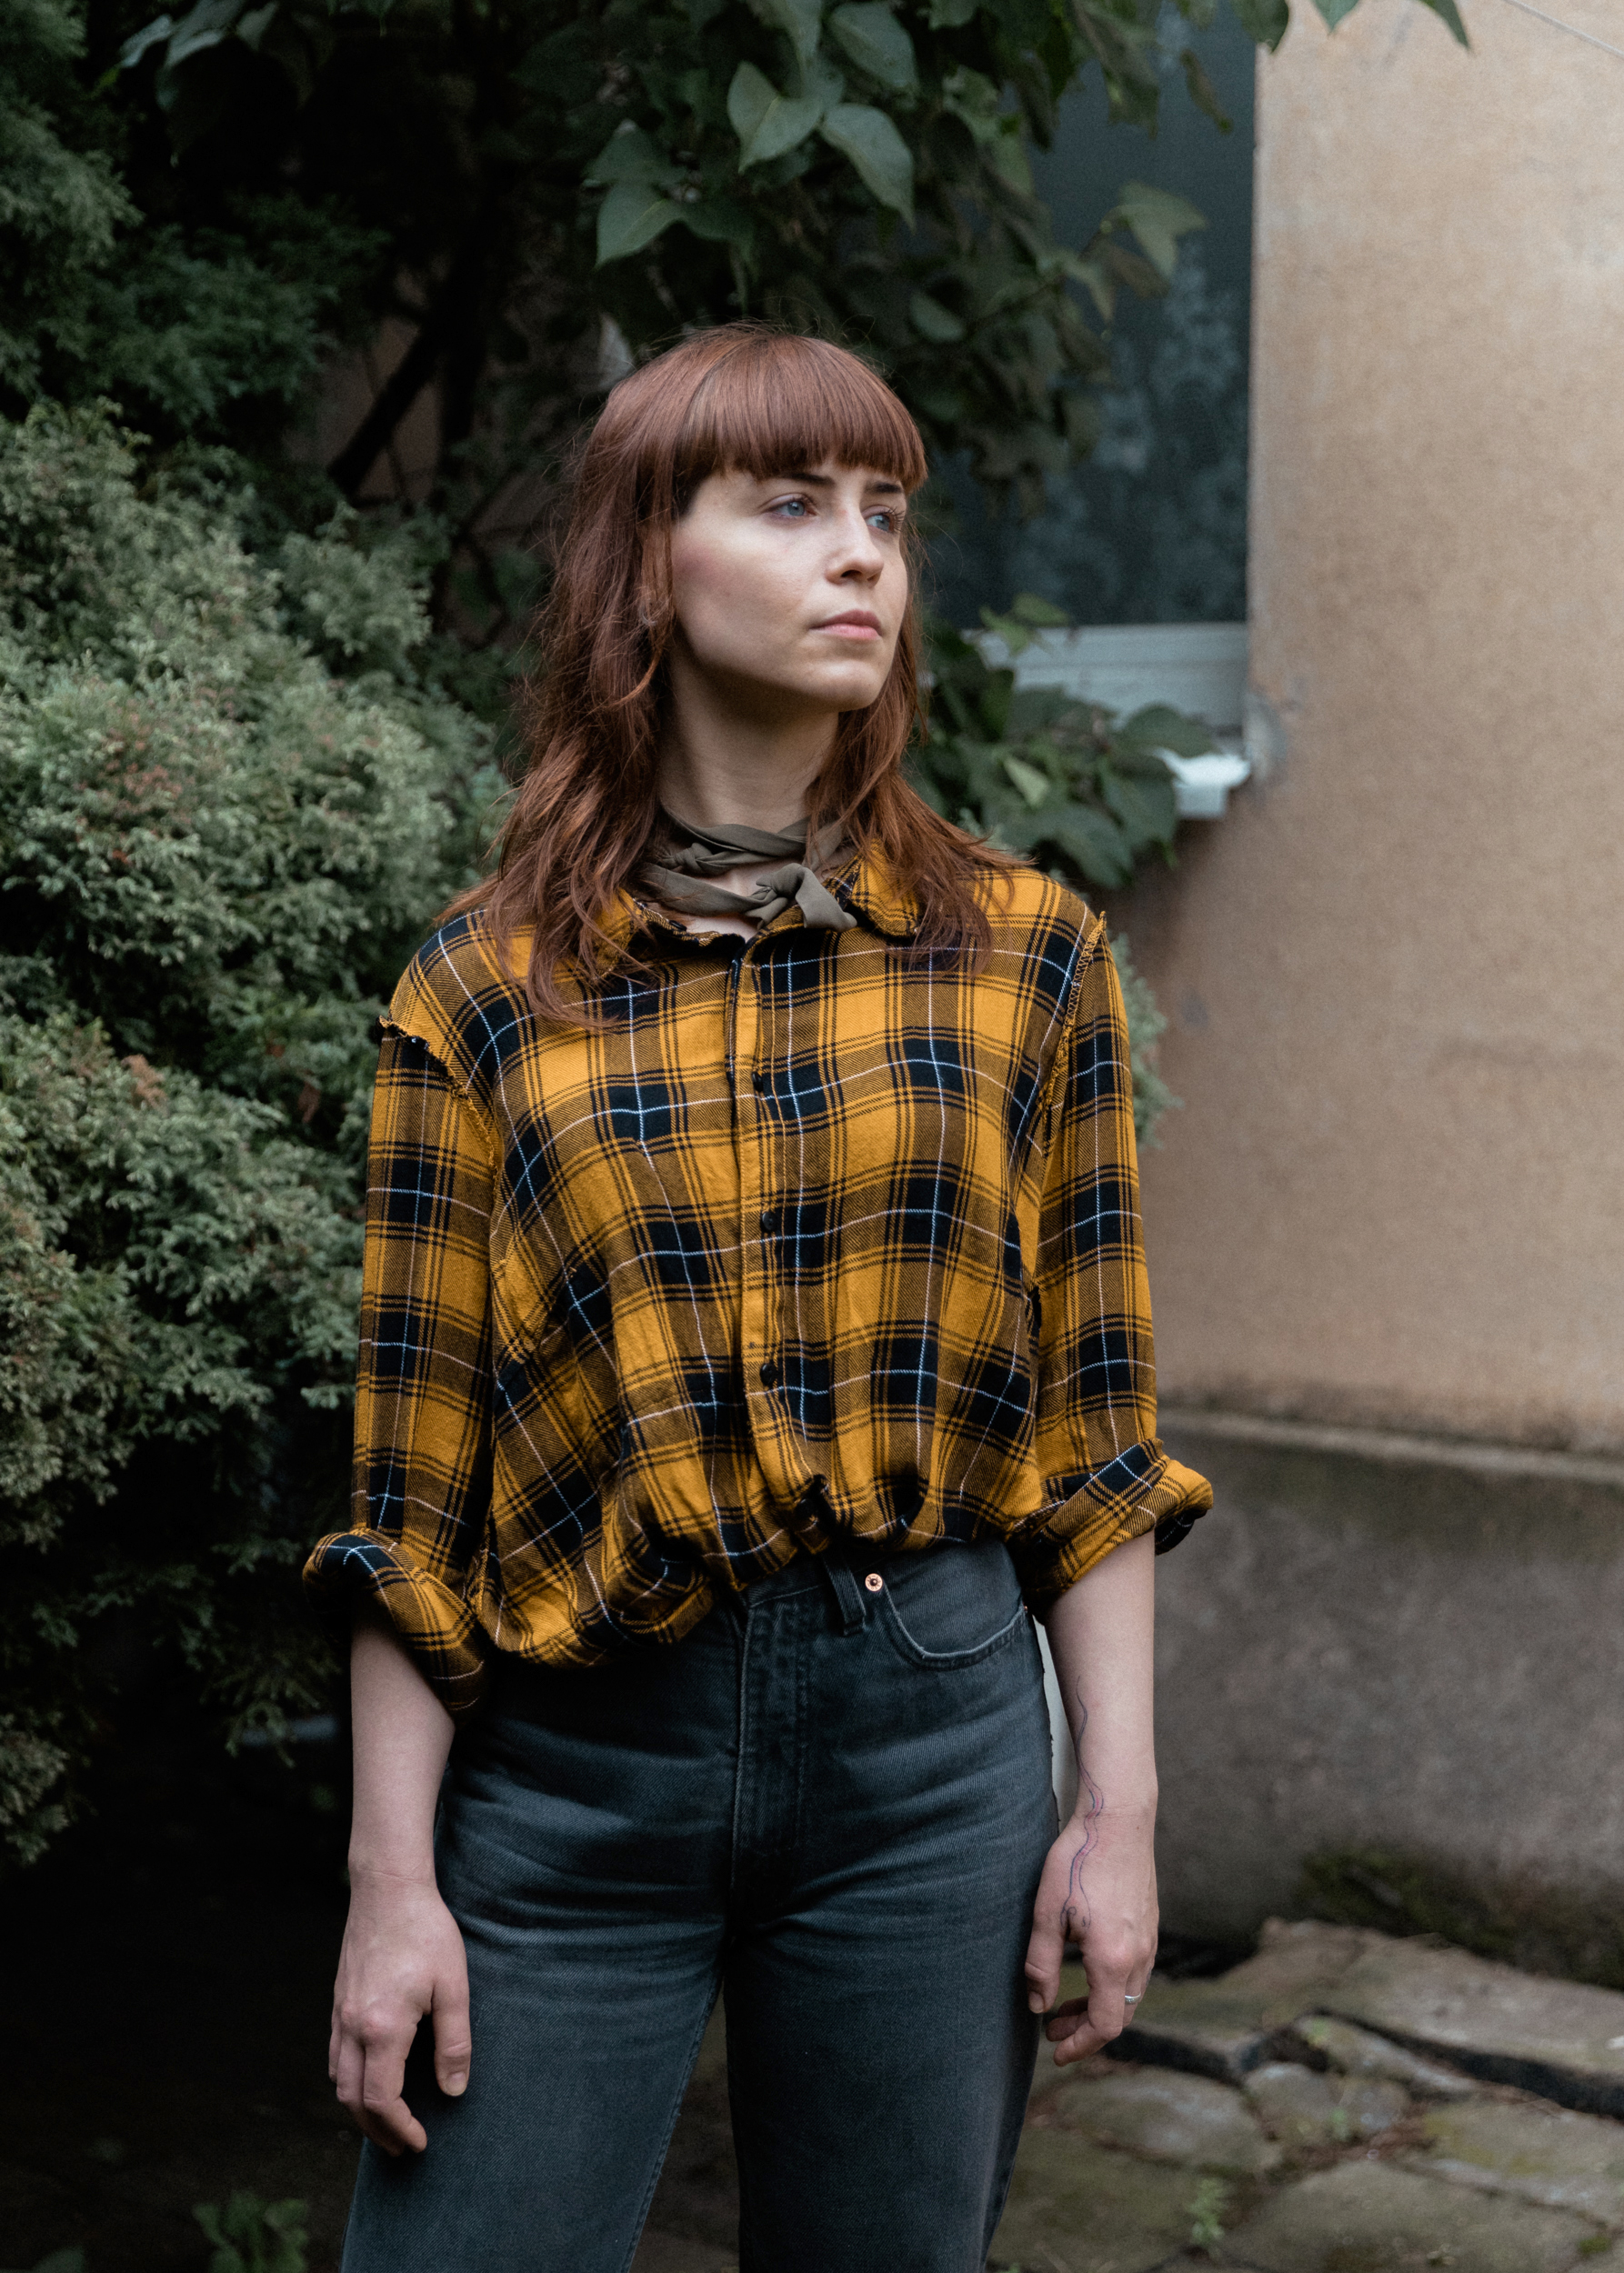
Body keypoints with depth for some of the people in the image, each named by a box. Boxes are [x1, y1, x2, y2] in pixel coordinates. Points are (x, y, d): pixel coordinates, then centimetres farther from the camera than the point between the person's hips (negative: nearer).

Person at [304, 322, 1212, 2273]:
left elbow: (1090, 1423, 5)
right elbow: (414, 1485, 0)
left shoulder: (1023, 954, 3)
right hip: (571, 1751, -1)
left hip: (932, 1737, 1)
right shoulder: (484, 989, 0)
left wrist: (1120, 1801, 1)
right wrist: (392, 1875, -2)